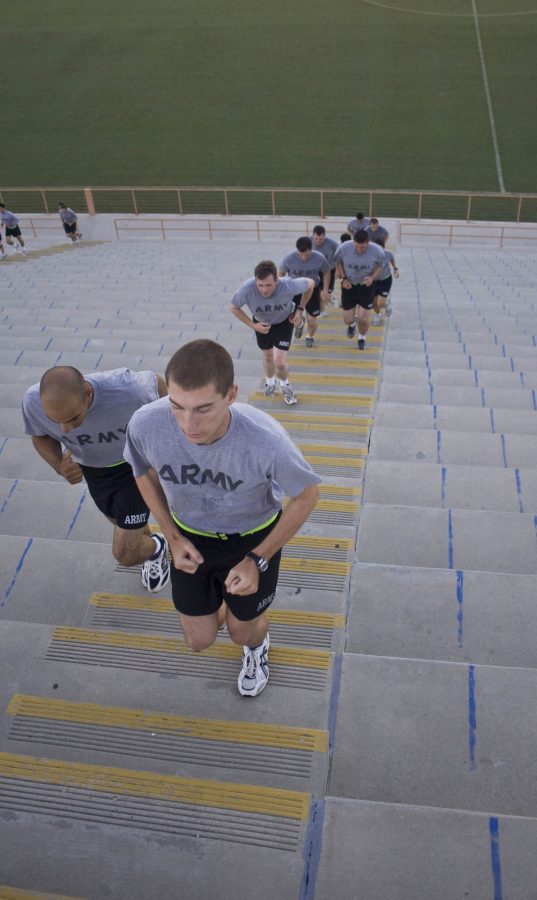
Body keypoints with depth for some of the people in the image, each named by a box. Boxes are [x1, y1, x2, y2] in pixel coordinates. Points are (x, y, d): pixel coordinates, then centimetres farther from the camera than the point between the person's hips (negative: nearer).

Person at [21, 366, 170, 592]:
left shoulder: (126, 389, -41)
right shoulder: (33, 401, -32)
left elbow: (157, 382, -16)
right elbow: (41, 436, -9)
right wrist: (59, 466, -30)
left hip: (134, 464, -3)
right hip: (91, 469, 4)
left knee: (126, 554, -5)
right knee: (123, 523, 29)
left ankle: (155, 547, 30)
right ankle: (146, 540, 63)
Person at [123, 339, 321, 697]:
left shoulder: (266, 440, -40)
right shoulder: (145, 424, -32)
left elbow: (307, 495, -18)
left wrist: (258, 560, -18)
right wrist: (173, 538, -9)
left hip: (253, 539, -2)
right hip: (191, 536, 2)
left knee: (243, 631, 19)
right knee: (200, 640, 15)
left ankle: (257, 644, 59)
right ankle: (217, 600, 52)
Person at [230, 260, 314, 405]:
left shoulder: (288, 285, -40)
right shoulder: (246, 290, -39)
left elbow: (310, 283, -17)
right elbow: (234, 308, -17)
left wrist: (300, 309, -14)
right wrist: (252, 325, -21)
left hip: (284, 322, -1)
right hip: (262, 324, 2)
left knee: (280, 362, -8)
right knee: (268, 357, 23)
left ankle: (285, 385, 28)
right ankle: (270, 382, 57)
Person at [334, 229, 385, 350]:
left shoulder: (377, 251, -23)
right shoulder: (343, 248, -23)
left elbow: (380, 265, -2)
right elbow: (338, 262, -1)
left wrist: (372, 277, -20)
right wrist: (343, 278, -11)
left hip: (366, 286, -1)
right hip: (349, 285, 1)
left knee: (363, 318, -5)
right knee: (348, 319, 5)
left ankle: (362, 338, 30)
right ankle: (351, 325, 47)